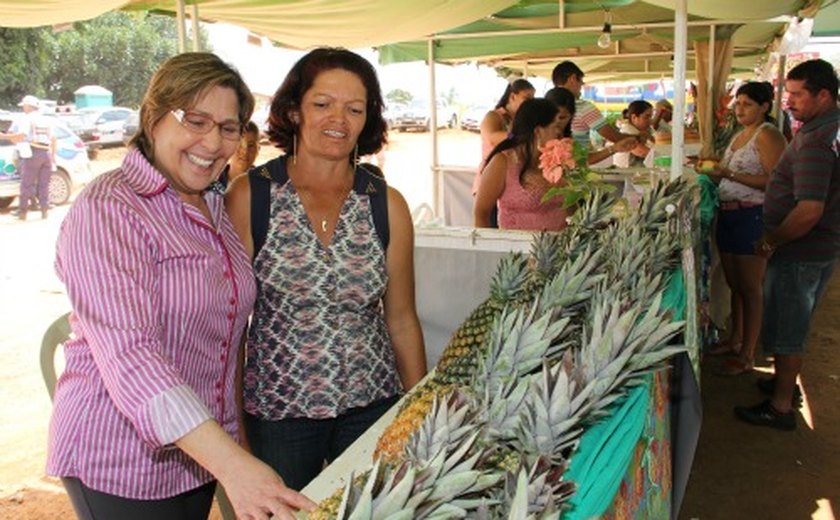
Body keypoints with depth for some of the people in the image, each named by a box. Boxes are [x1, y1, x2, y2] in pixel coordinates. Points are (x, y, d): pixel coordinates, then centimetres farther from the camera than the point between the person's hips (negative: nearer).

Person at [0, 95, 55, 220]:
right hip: (46, 153, 6)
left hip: (32, 153, -5)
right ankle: (45, 210, 5)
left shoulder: (26, 119, -4)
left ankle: (23, 211, 0)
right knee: (44, 185, 8)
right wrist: (53, 155, 25)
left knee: (27, 184, -1)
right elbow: (53, 139, 18)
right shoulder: (46, 120, 16)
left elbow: (21, 136, -18)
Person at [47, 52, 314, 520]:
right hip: (121, 465, -7)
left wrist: (229, 442, 11)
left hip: (199, 451, 7)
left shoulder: (216, 208, 6)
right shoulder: (107, 211, -19)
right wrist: (233, 464, -39)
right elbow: (128, 357, -30)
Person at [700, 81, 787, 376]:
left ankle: (747, 356, 6)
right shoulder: (740, 136, 17)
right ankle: (735, 340, 31)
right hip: (728, 215, 9)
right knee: (734, 284, 17)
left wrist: (733, 175, -22)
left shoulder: (768, 135, -11)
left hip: (753, 216, -9)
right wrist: (714, 174, 5)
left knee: (749, 288, -2)